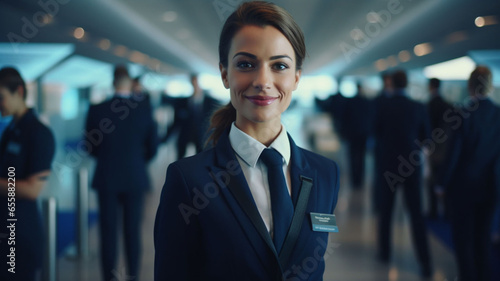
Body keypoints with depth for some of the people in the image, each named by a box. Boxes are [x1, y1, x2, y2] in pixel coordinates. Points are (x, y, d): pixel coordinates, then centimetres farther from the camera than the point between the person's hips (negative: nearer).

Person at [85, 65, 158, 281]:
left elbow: (91, 146, 1)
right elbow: (152, 149, 3)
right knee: (132, 230, 10)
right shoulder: (144, 113, -6)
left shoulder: (96, 110, -8)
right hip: (135, 180, 1)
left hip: (106, 179, -1)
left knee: (108, 231, 6)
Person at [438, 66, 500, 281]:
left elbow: (454, 152, -15)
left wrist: (443, 182, -4)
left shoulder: (463, 115, -18)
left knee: (462, 234, 10)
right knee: (483, 234, 17)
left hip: (463, 184, -4)